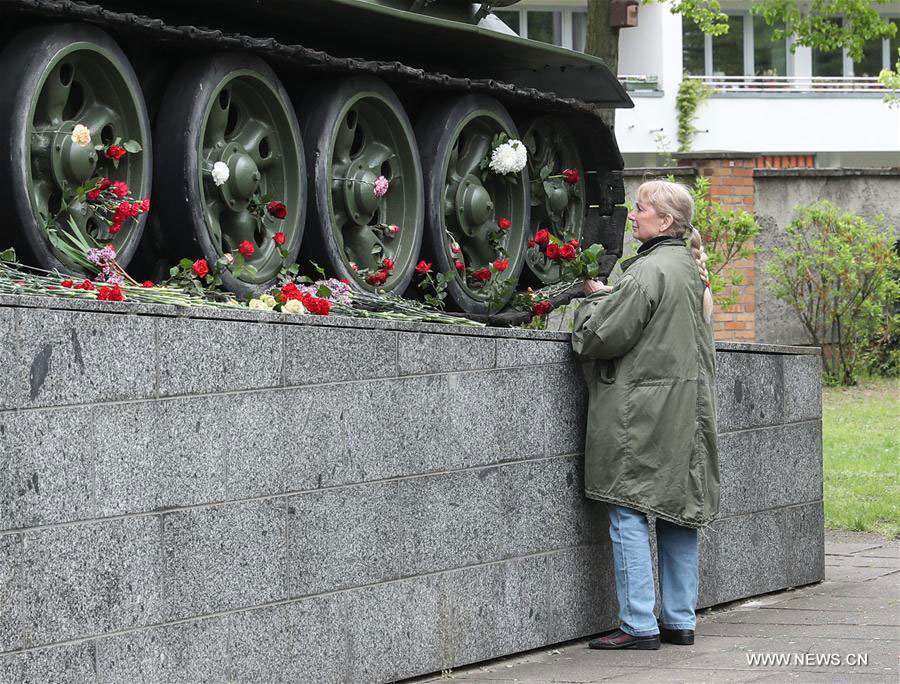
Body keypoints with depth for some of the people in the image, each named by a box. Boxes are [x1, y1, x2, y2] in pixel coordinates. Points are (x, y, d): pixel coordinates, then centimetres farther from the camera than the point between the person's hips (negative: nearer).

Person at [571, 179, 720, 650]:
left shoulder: (649, 272, -16)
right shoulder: (690, 268, 13)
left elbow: (603, 336, -16)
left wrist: (596, 297, 2)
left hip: (642, 412, -9)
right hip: (686, 412, 9)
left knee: (629, 515, -5)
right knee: (677, 514, 12)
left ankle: (639, 625, -6)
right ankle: (680, 620, 15)